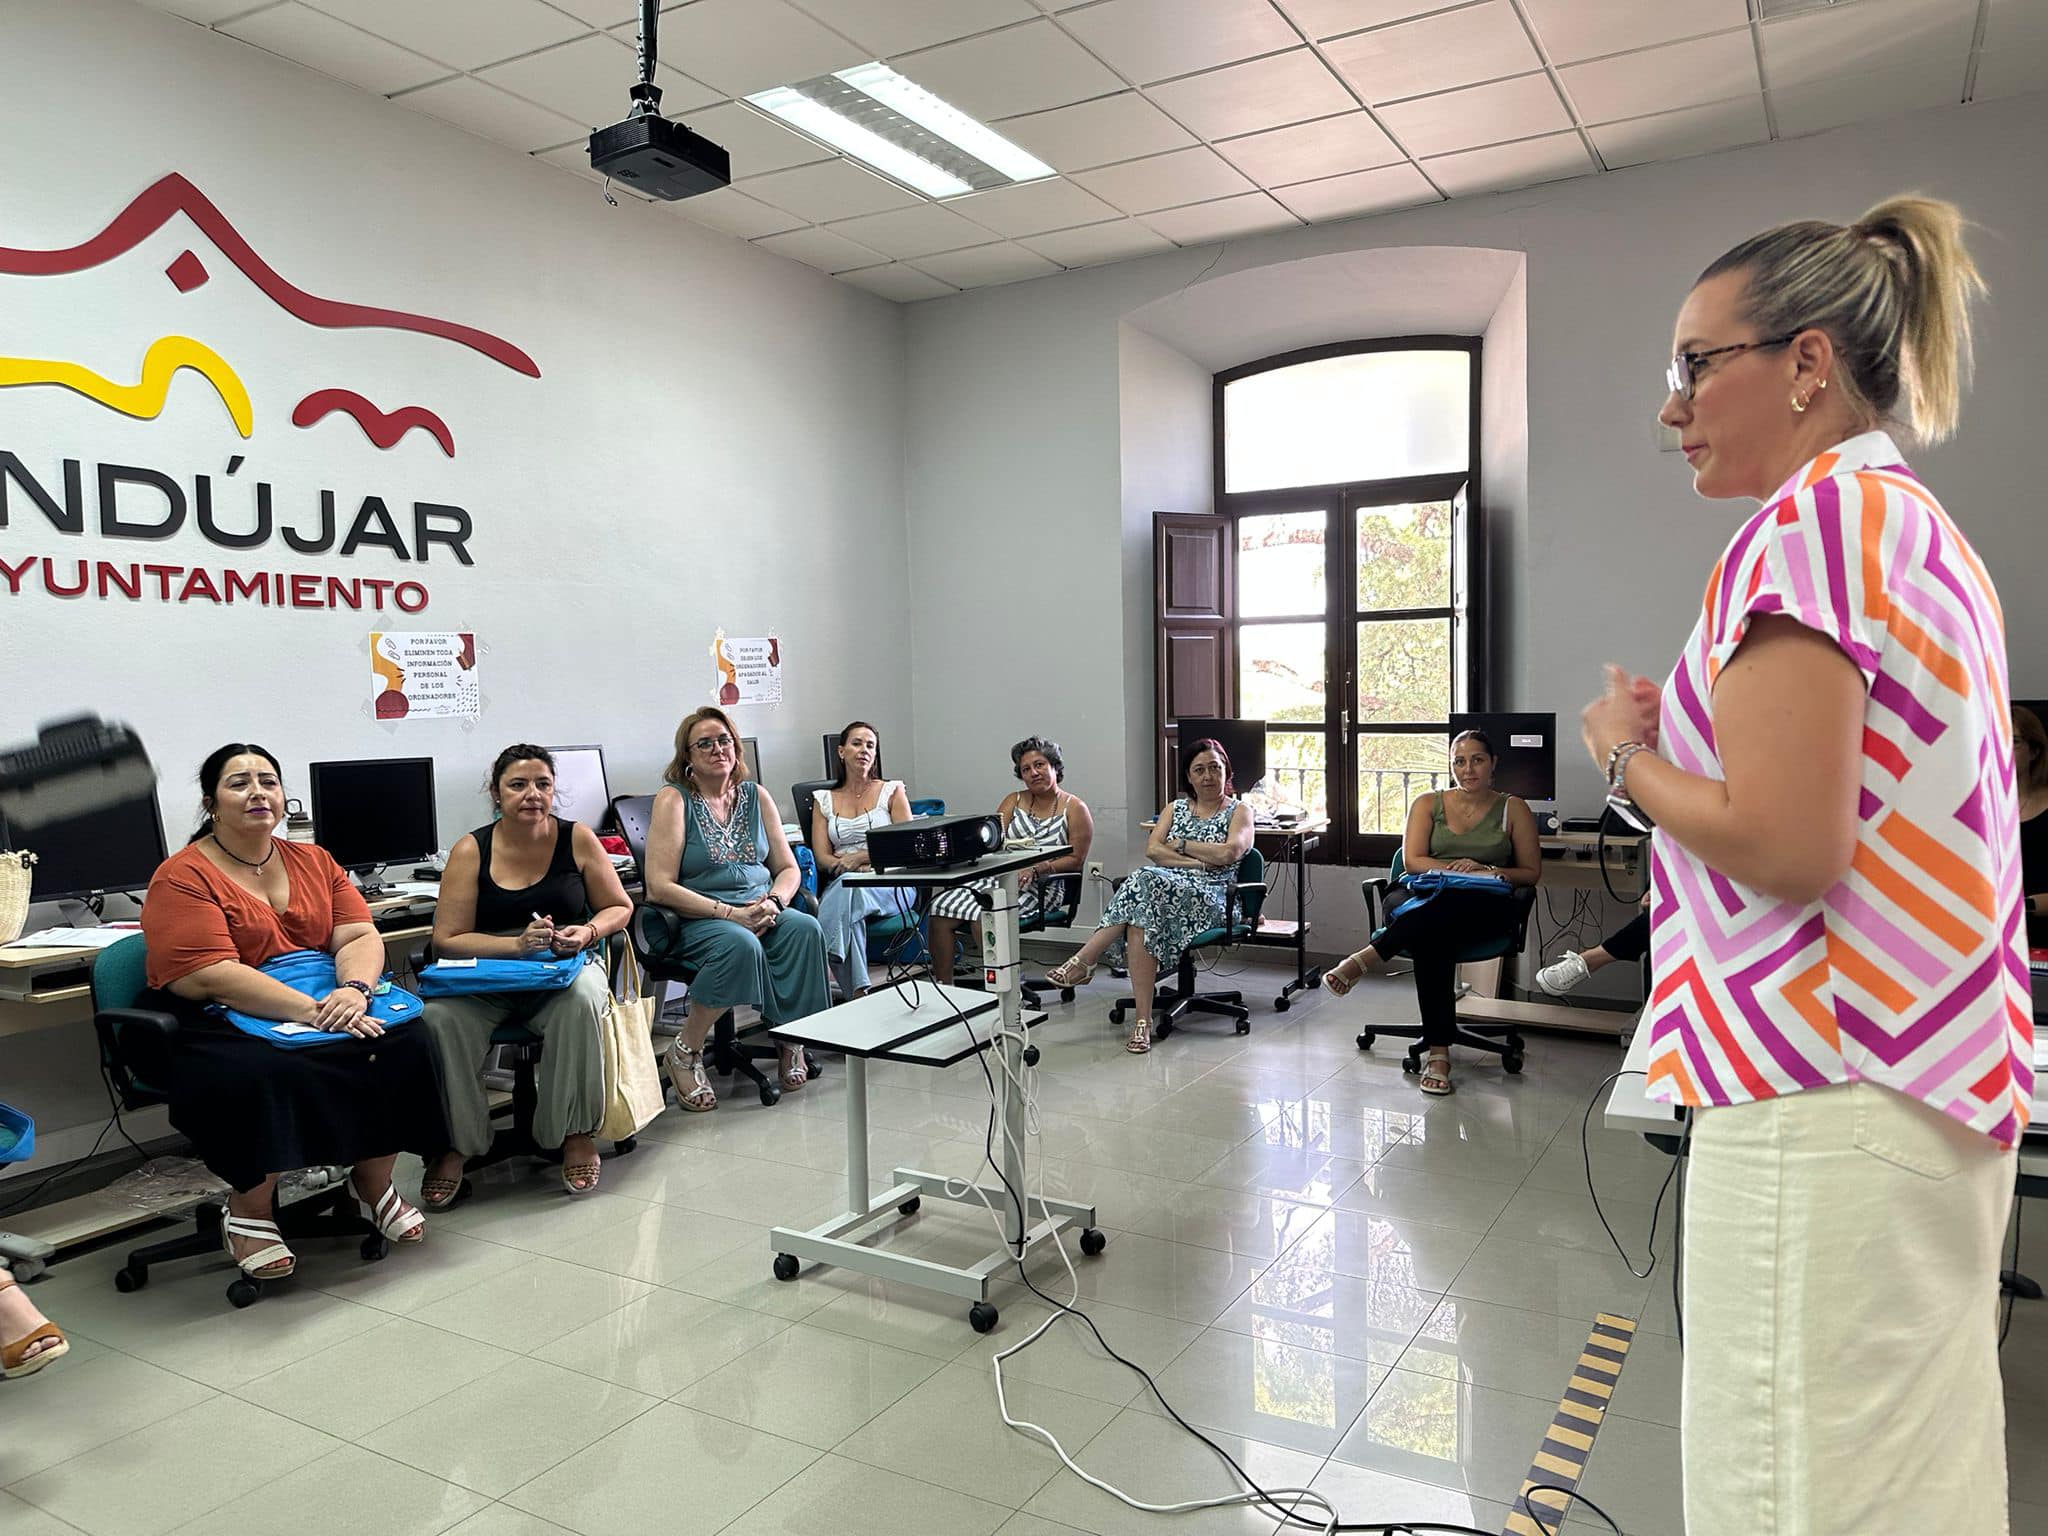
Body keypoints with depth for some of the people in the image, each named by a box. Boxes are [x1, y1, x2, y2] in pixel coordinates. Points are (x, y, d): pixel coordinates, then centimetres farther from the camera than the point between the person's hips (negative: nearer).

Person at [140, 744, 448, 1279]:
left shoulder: (313, 861, 12)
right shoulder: (182, 877, -5)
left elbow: (361, 937, 2)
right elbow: (211, 977, -18)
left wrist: (354, 989, -22)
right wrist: (314, 1011, -27)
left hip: (327, 1008, 5)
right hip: (217, 1029, -5)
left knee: (405, 1042, -18)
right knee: (263, 1075, -35)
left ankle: (372, 1184, 3)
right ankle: (249, 1212, -9)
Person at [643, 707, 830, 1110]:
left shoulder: (755, 795, 12)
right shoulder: (674, 800, -3)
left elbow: (788, 868, 13)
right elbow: (660, 887, -12)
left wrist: (774, 902, -11)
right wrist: (731, 913, -19)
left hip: (761, 912, 4)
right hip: (697, 920, -4)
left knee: (806, 928, -27)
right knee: (740, 944, -36)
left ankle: (792, 1038, -12)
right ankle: (686, 1051, -16)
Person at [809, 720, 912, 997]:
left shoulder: (892, 791, 13)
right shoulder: (824, 800, 17)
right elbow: (822, 858, 6)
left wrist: (859, 857, -12)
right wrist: (857, 867, -13)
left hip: (891, 884, -1)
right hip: (841, 885, 2)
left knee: (847, 891, -36)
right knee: (847, 884, -36)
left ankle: (855, 993, -39)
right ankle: (858, 992, -41)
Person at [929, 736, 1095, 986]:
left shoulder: (1074, 809, 7)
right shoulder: (1014, 801, 20)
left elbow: (1077, 860, -3)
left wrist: (1035, 869, -16)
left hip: (1040, 887, -5)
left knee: (984, 915, -32)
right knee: (942, 907, -19)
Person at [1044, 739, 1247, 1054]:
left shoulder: (1239, 811, 11)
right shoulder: (1175, 808, 24)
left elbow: (1228, 853, -9)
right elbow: (1152, 850, 7)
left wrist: (1181, 844, 1)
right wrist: (1201, 861, -4)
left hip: (1206, 897, -4)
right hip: (1163, 887, 4)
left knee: (1146, 882, -36)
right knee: (1142, 918, -35)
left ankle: (1082, 963, -33)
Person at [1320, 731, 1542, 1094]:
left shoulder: (1512, 808, 16)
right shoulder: (1428, 804, 18)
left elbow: (1531, 872, 13)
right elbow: (1412, 861, 4)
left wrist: (1490, 871, -7)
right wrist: (1463, 869, -10)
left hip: (1486, 908, -1)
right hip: (1426, 902, 1)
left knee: (1447, 905, -41)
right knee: (1433, 939, -39)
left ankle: (1366, 958, -43)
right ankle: (1438, 1052, -42)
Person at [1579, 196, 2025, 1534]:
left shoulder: (1814, 518, -13)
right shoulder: (1928, 529, 17)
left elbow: (1784, 845, -21)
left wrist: (1631, 755, -5)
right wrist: (1690, 727, 15)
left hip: (1825, 1102, -10)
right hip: (1941, 1088, 10)